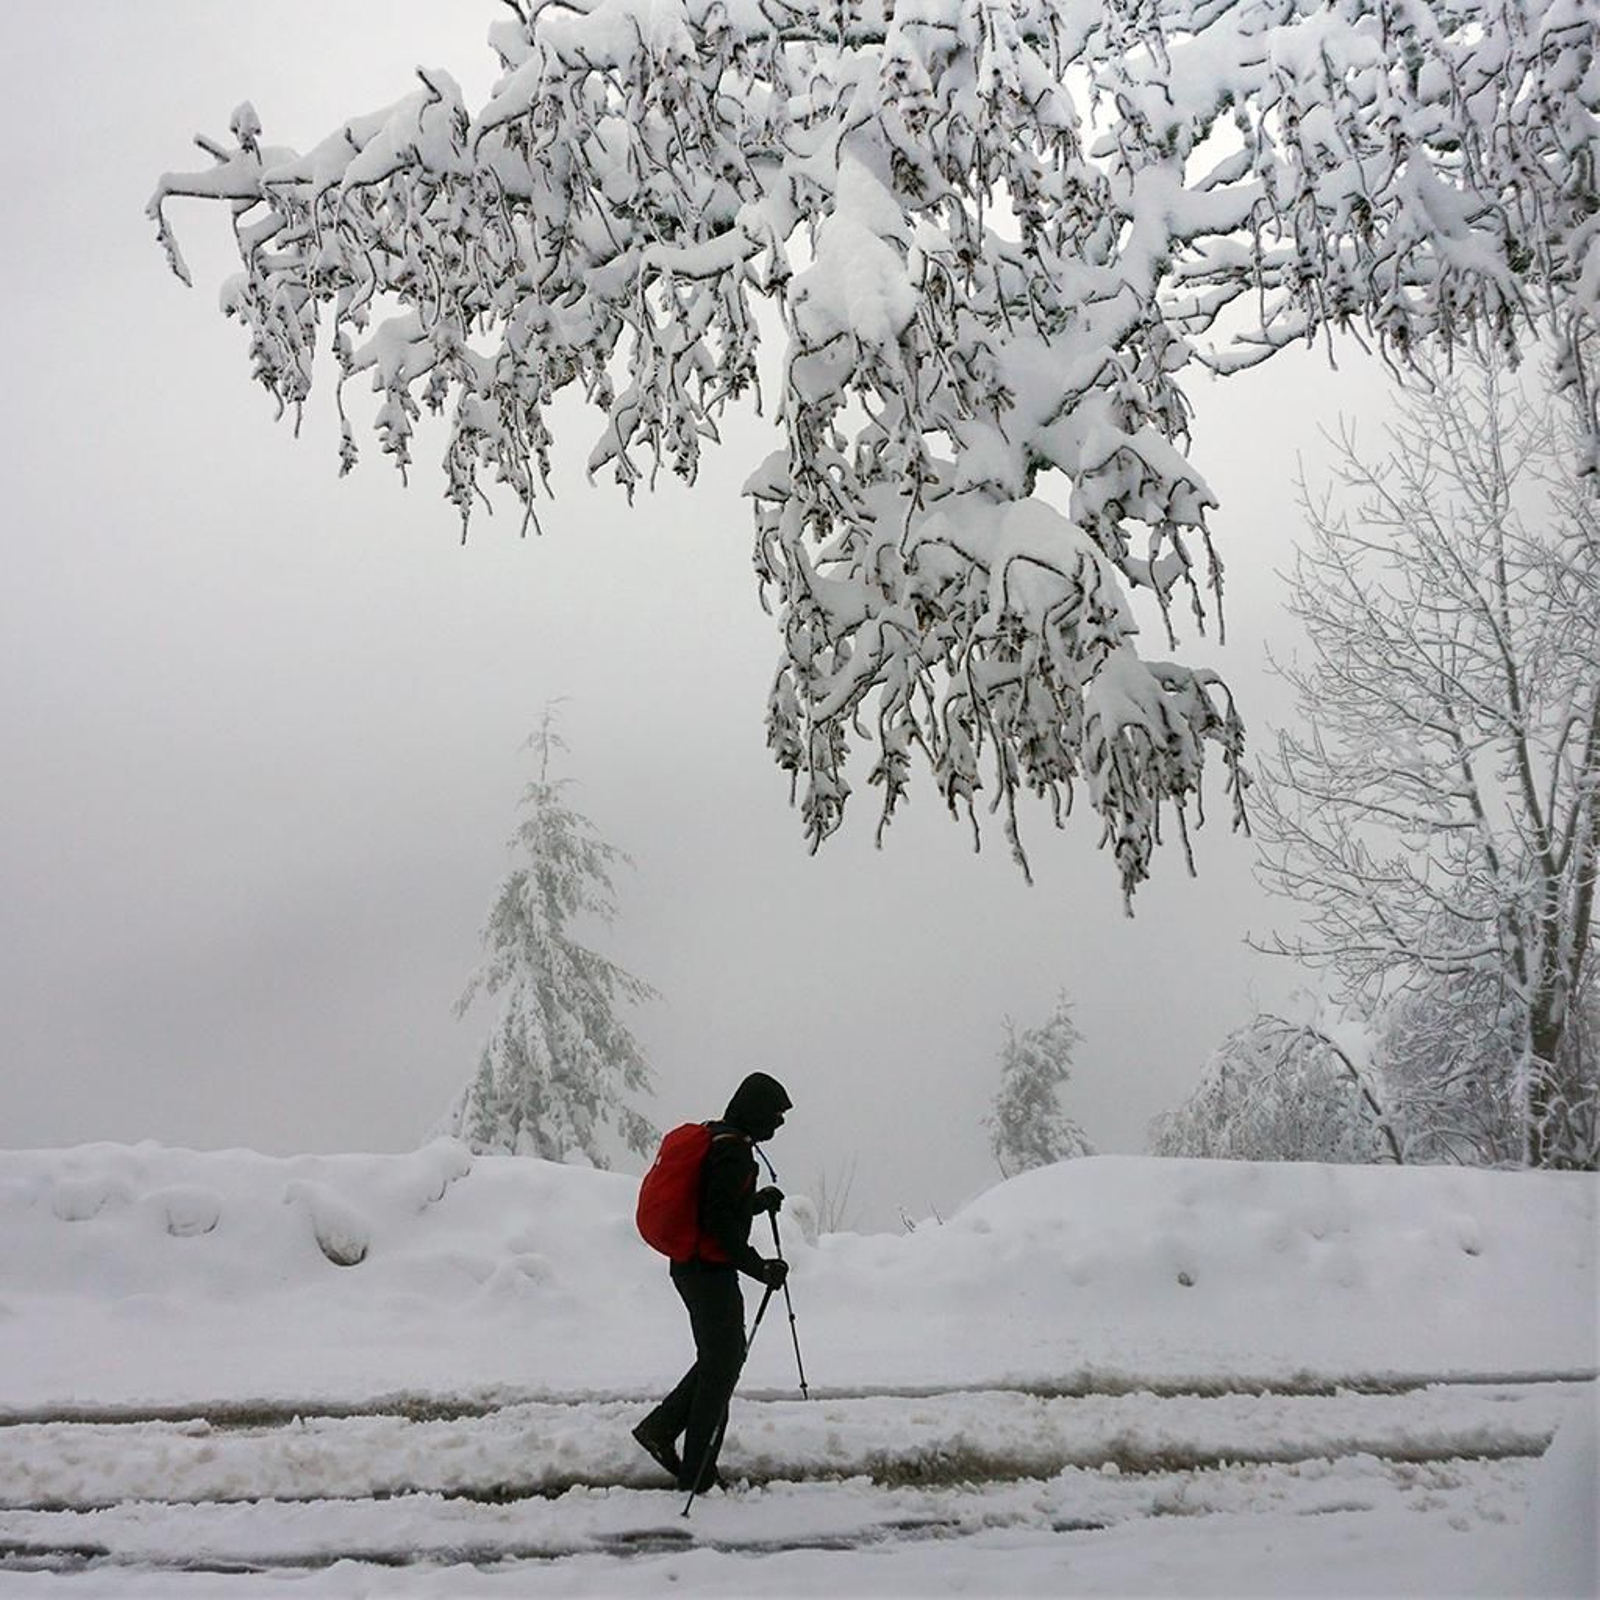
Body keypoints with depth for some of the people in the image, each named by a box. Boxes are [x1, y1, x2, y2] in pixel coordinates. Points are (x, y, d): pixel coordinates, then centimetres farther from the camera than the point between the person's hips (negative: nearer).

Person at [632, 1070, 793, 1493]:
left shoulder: (716, 1139, 13)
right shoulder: (734, 1149, -18)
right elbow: (723, 1221, -23)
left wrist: (758, 1202, 13)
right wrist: (759, 1267, -20)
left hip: (691, 1265, 10)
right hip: (711, 1270, -10)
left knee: (719, 1357, 19)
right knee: (722, 1363, 1)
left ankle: (660, 1429, 19)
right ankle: (698, 1474, 9)